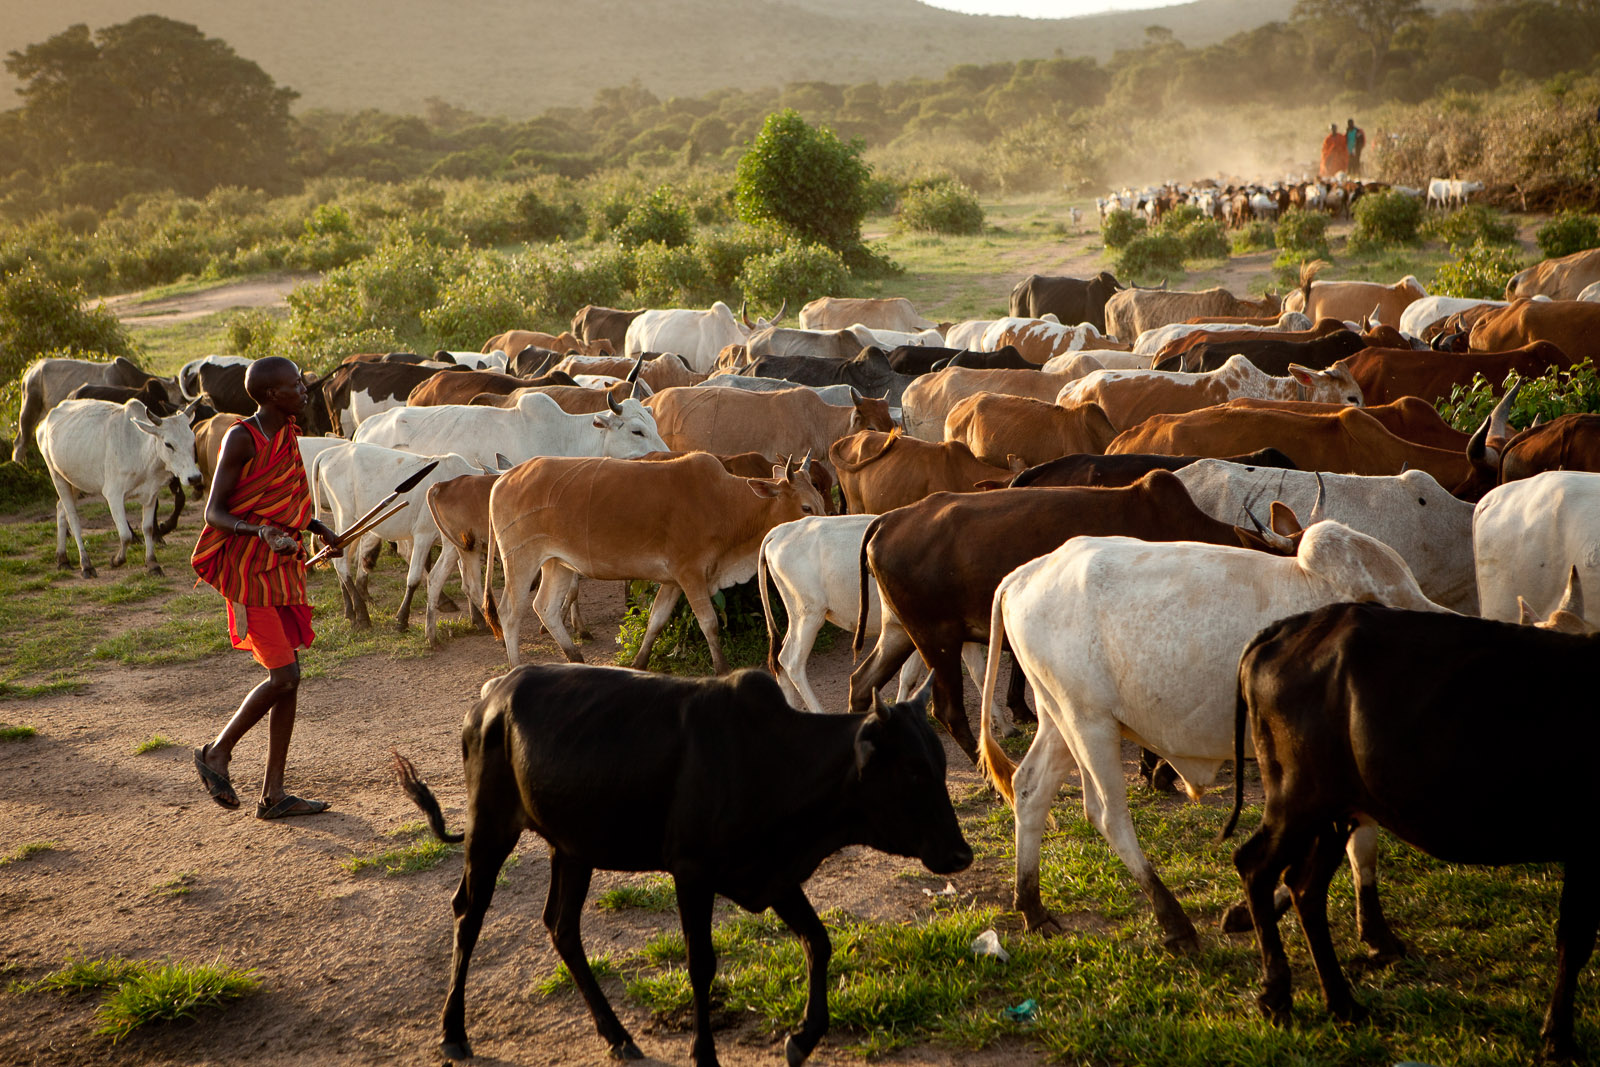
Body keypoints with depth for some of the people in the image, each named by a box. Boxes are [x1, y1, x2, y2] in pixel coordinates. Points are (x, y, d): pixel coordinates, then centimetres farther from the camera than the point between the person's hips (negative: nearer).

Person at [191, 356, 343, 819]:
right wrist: (260, 531, -30)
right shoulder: (242, 439, -14)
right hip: (248, 569, -8)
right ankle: (217, 753, 11)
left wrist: (320, 529, 9)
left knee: (288, 677, 6)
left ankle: (274, 793, 12)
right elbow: (215, 512, -14)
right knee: (284, 675, -11)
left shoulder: (287, 434, 10)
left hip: (283, 566, 8)